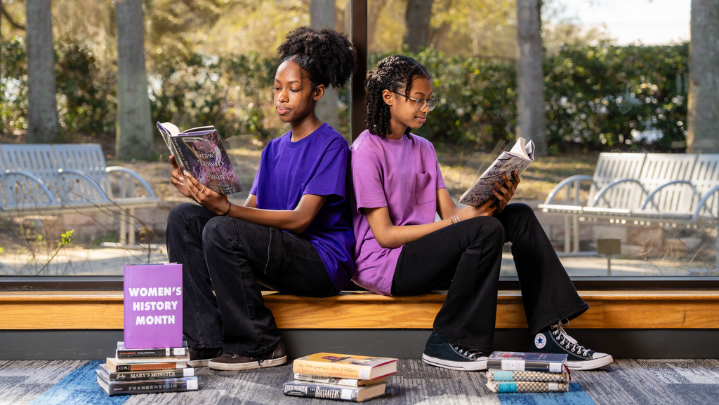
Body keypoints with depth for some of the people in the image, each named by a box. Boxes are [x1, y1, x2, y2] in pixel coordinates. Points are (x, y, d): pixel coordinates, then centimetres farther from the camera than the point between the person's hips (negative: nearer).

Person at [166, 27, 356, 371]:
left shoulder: (331, 146, -5)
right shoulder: (274, 149, 19)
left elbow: (301, 219, -16)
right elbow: (250, 211, 9)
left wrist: (225, 209, -27)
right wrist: (204, 197, -11)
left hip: (323, 262, -7)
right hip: (277, 258, 7)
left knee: (222, 231, -28)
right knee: (184, 217, -8)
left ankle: (260, 347, -15)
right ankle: (206, 343, -15)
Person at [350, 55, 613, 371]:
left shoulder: (423, 148, 15)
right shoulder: (367, 151, -10)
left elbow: (449, 210, 7)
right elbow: (385, 234, -16)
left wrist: (494, 203, -13)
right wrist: (458, 221, -21)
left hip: (424, 252, 8)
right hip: (384, 265, -8)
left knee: (519, 216, -4)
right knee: (486, 230, -28)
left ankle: (549, 333, -10)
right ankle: (446, 344, -19)